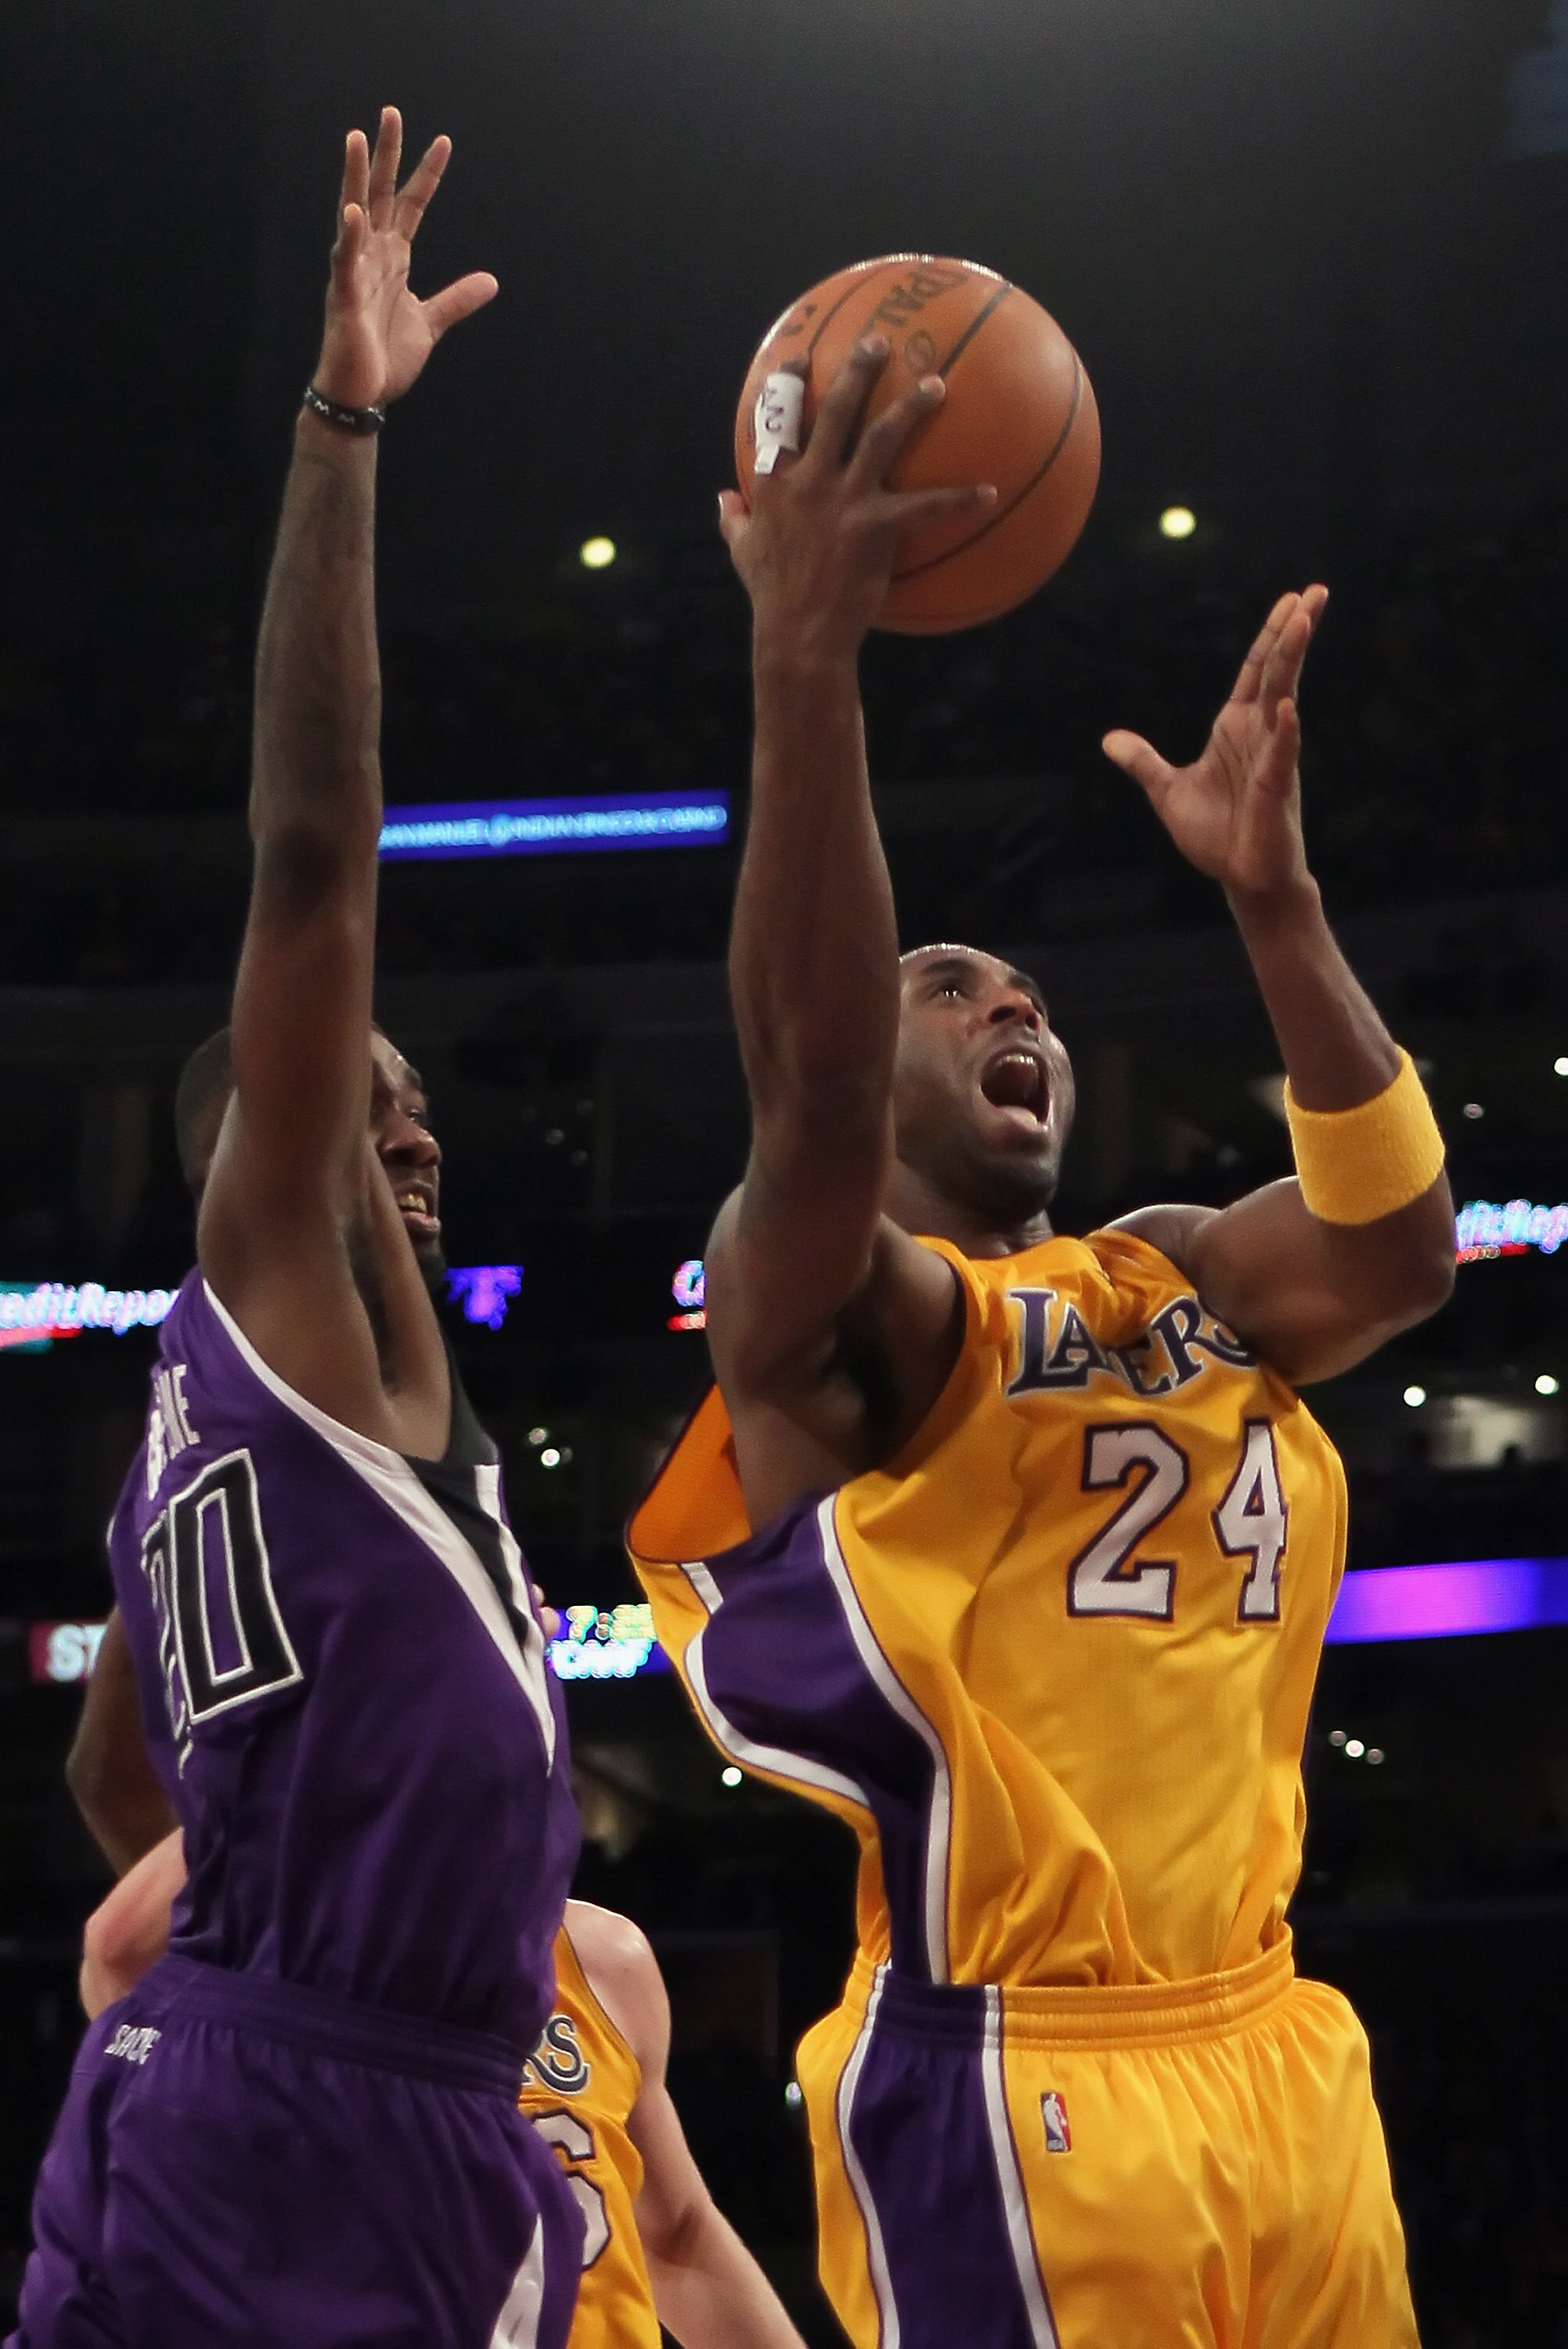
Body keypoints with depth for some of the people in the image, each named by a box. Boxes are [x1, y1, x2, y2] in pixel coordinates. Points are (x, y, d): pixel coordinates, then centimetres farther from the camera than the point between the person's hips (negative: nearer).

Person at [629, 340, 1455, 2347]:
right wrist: (803, 662, -32)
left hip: (1268, 2053, 7)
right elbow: (808, 1094, -23)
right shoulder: (818, 1304, -1)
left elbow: (1399, 1249, 1)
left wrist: (1269, 896, -9)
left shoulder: (1175, 1281, 20)